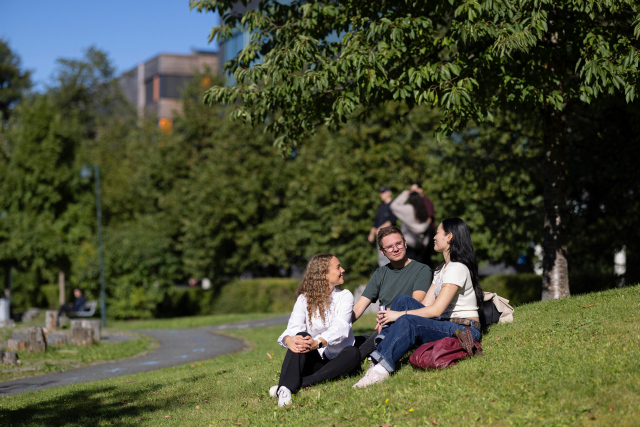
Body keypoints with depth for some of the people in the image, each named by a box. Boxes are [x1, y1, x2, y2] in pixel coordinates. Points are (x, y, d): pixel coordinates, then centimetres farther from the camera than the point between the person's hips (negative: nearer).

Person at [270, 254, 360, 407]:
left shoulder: (345, 296, 2)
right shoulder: (304, 299, 6)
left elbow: (340, 328, -16)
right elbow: (294, 327, -11)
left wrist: (318, 343, -37)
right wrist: (289, 340, -38)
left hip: (337, 361, 0)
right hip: (313, 361, 0)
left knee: (353, 353, -33)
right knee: (302, 337, -28)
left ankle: (299, 385, -40)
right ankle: (285, 389, -49)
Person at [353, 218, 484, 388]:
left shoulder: (457, 268, -13)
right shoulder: (442, 269, 18)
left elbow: (436, 310, -20)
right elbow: (426, 304, 9)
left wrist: (400, 315, -15)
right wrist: (390, 315, -3)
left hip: (464, 330, -9)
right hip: (446, 325, 9)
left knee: (408, 322, -30)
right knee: (403, 301, -5)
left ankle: (381, 368, -35)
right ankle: (383, 347, -19)